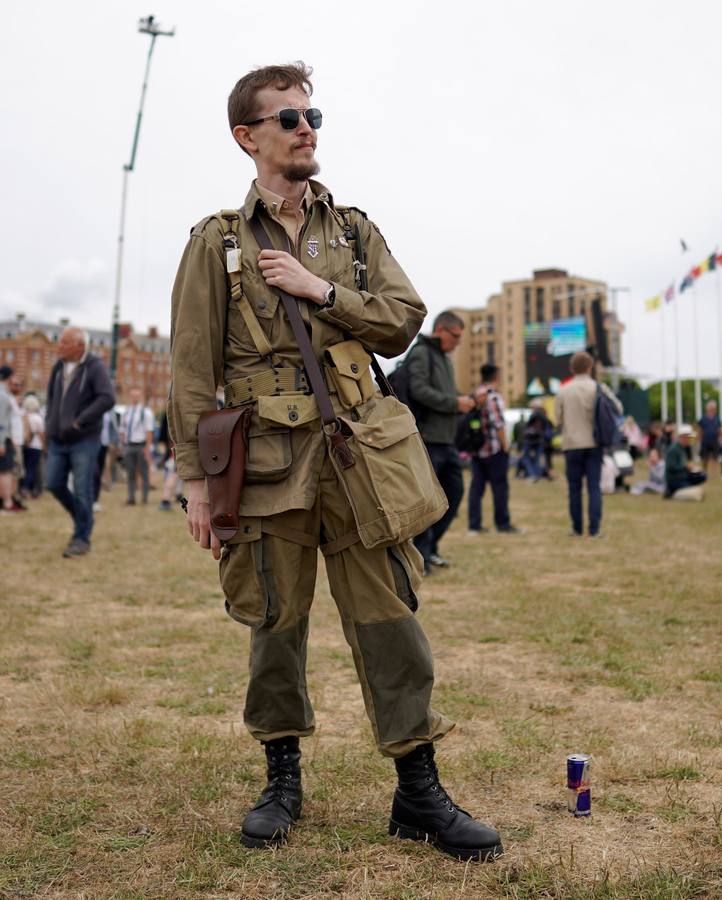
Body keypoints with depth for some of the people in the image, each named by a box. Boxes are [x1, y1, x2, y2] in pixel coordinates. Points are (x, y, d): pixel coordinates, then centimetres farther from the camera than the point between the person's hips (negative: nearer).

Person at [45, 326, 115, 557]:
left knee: (81, 490, -4)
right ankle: (82, 518, 28)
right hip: (59, 440, 6)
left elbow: (108, 398, -22)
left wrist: (80, 421, -22)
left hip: (85, 440, -6)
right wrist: (49, 424, 11)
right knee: (54, 484, 5)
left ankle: (81, 538, 8)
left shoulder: (95, 366, -11)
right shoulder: (59, 366, 8)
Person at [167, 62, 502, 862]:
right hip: (265, 458, -1)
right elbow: (193, 370, 2)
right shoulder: (217, 242, 5)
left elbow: (405, 320, 4)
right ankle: (282, 777, 27)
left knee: (387, 614, 0)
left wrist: (317, 288, -7)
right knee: (275, 619, 7)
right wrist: (195, 481, -3)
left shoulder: (354, 230, 14)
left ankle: (418, 793, 11)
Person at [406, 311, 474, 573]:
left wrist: (469, 399, 5)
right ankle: (419, 554, 4)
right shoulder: (420, 352, -8)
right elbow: (419, 390, -20)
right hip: (428, 438, -10)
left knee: (454, 492, 14)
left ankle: (429, 546, 24)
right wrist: (454, 403, -16)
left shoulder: (445, 357, 20)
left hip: (447, 440, 10)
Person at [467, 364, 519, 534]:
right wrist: (505, 444, -10)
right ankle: (502, 524, 5)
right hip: (494, 449, -7)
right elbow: (498, 423, -19)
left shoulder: (474, 396, 9)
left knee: (476, 486, 8)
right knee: (500, 486, 1)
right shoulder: (493, 396, -12)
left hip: (476, 449, 7)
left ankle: (474, 524, 7)